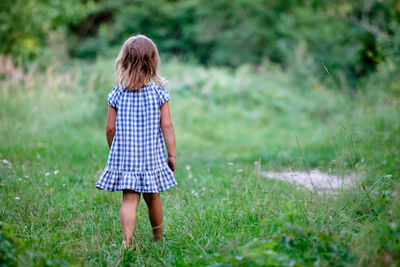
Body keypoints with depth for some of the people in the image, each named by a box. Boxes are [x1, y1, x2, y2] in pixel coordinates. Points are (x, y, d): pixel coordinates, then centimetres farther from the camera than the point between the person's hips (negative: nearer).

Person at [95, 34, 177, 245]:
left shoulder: (117, 93, -5)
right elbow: (167, 126, -6)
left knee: (129, 199, -2)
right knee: (153, 199, 15)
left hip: (124, 157, 0)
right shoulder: (159, 92, -6)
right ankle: (158, 238, 32)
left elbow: (110, 128, -1)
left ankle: (127, 242, -14)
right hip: (152, 156, 1)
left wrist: (114, 151, 16)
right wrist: (172, 155, 1)